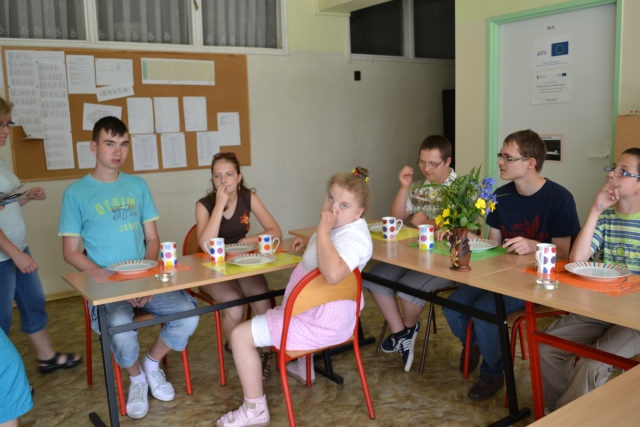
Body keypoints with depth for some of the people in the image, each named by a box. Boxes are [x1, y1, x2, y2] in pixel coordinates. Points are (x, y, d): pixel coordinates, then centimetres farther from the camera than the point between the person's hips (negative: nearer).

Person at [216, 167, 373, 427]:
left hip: (322, 324, -11)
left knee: (241, 335, -11)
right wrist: (308, 242, 13)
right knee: (271, 312, 41)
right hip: (324, 311, 11)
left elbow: (333, 273, -48)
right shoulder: (343, 226, 4)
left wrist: (322, 231, -38)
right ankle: (302, 366, 49)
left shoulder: (353, 237, -27)